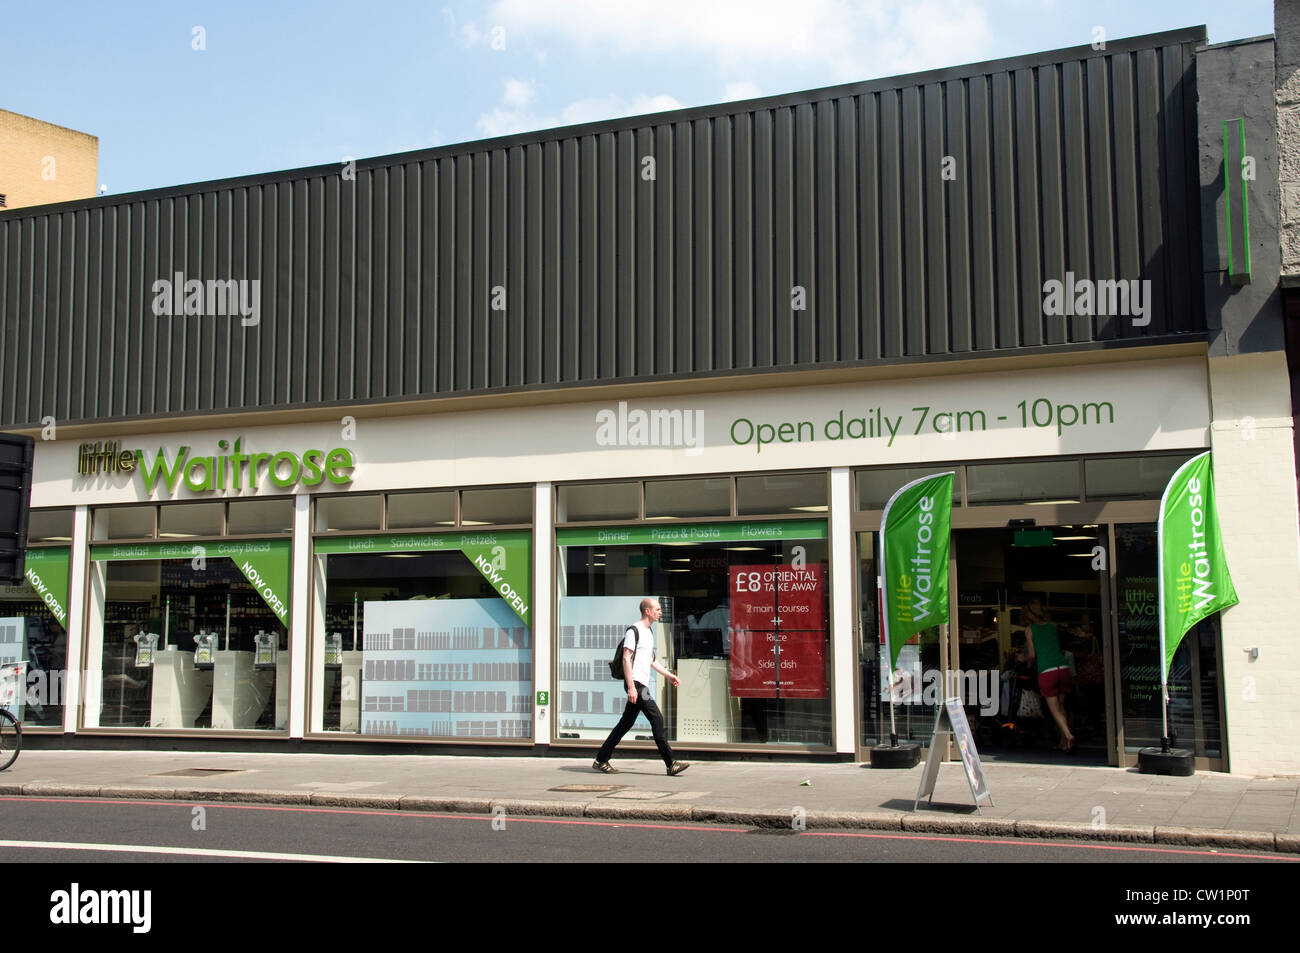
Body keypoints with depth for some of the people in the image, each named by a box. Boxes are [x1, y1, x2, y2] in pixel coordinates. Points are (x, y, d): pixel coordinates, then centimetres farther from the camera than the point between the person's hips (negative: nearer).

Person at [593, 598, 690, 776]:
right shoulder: (634, 631, -10)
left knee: (626, 723, 11)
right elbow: (626, 659, -15)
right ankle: (670, 764, -9)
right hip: (635, 682, -10)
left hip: (642, 685, 10)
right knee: (657, 718, -12)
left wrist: (669, 675, 21)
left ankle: (601, 760, 16)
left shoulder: (649, 632, 20)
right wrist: (631, 687, -21)